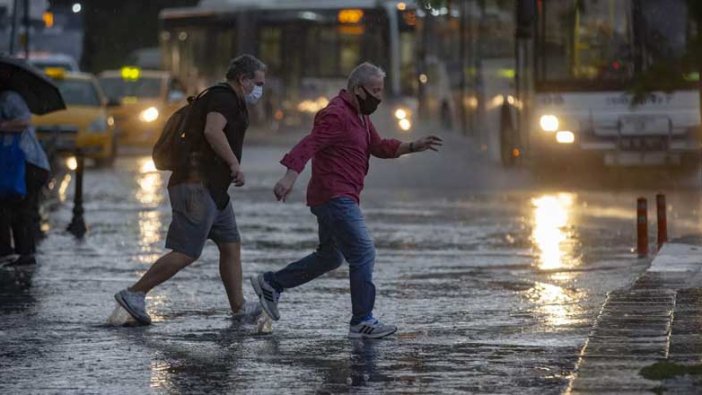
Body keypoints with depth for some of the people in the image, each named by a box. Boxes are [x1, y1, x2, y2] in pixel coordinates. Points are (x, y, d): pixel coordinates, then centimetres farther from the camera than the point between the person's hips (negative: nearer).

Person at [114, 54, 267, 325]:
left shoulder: (224, 99, 23)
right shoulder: (224, 98, -10)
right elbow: (212, 131, -27)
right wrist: (235, 163, -22)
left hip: (213, 189, 11)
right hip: (198, 185, -11)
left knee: (231, 246, 11)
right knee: (186, 252, -12)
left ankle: (240, 308, 14)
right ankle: (135, 294, -10)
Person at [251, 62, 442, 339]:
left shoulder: (359, 116, 17)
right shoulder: (336, 115, -16)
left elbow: (379, 147, 24)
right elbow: (309, 145, -28)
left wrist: (414, 147, 11)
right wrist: (290, 176, -42)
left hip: (341, 199, 11)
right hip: (334, 198, -11)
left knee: (330, 257, 20)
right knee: (363, 254, -12)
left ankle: (270, 284, 26)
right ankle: (362, 322, -9)